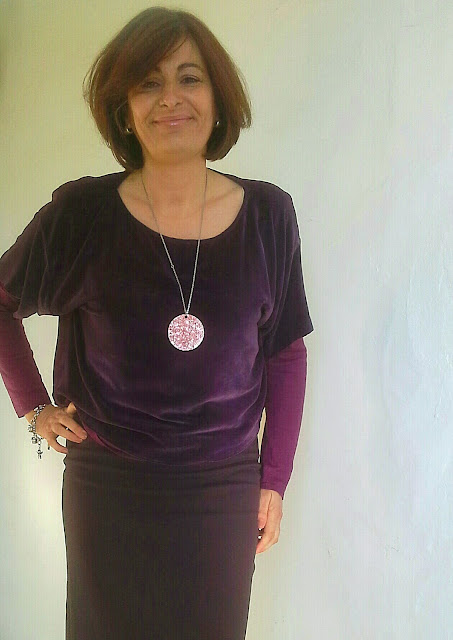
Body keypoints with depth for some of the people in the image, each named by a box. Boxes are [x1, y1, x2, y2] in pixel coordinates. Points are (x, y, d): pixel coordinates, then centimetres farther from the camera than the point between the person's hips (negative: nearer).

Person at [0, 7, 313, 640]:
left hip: (225, 488, 1)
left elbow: (286, 355, 3)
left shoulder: (268, 215, -4)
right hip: (108, 487, -1)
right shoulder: (82, 214, -9)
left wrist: (274, 480, 3)